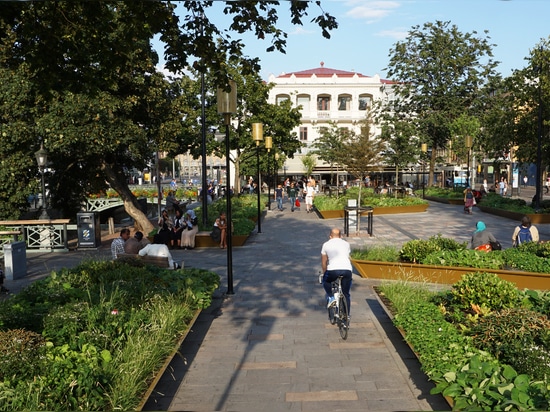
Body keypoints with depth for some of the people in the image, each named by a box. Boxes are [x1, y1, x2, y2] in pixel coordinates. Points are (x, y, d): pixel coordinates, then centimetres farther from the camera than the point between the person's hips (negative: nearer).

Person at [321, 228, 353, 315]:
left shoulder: (326, 244, 16)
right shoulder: (346, 244, 24)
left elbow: (323, 263, 20)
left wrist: (325, 273, 34)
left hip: (333, 270, -2)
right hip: (347, 270, 2)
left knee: (326, 280, 31)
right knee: (346, 294, 19)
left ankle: (331, 297, 12)